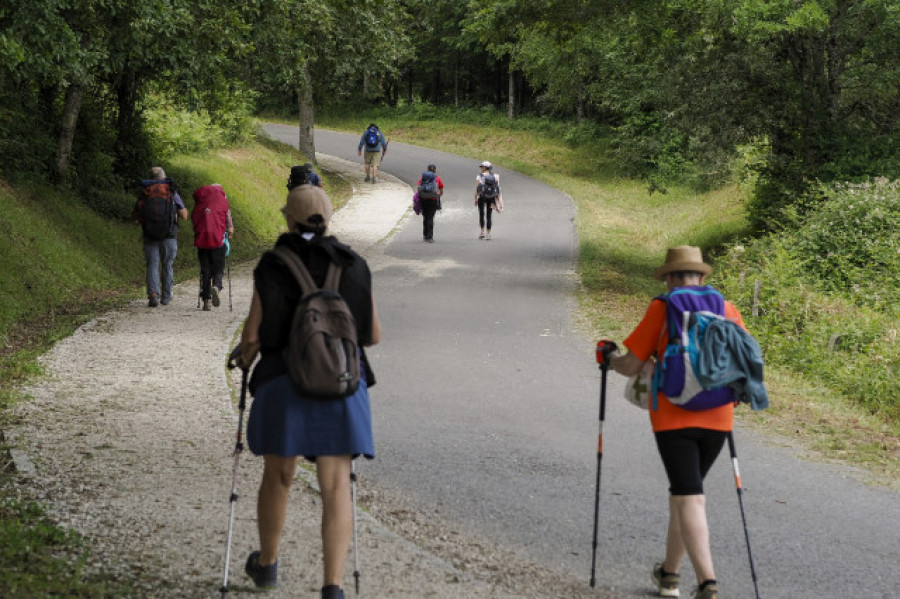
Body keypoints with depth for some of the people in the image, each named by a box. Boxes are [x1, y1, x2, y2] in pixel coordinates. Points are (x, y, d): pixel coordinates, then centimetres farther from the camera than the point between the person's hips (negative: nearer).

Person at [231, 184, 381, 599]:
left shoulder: (271, 267, -5)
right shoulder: (353, 266, 2)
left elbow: (254, 334, -5)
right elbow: (373, 334, 6)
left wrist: (244, 357, 17)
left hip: (283, 385, -1)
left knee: (277, 476, 18)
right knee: (336, 487, 0)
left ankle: (266, 565, 38)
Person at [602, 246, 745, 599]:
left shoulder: (662, 309, -2)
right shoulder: (727, 310, 6)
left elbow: (631, 366, -2)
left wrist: (609, 358, 19)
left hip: (673, 418, -4)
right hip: (718, 419, 4)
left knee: (689, 500, -5)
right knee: (684, 491, 20)